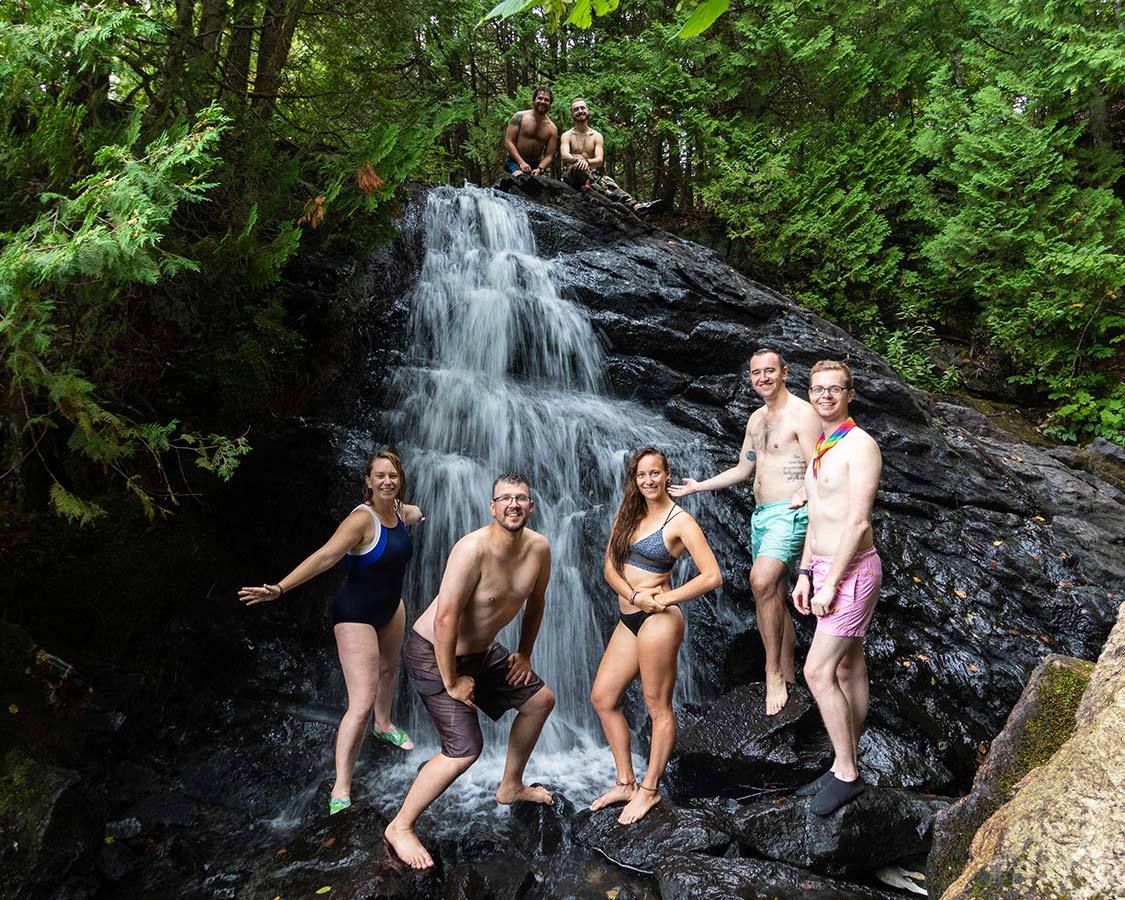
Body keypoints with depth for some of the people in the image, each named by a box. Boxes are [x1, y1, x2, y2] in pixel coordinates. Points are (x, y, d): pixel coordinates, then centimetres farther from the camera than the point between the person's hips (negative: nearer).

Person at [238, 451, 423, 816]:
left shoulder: (403, 512, -5)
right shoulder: (362, 519, -27)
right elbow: (324, 557, -36)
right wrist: (279, 588, -46)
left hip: (390, 608, 8)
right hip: (356, 615, -8)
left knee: (388, 668, 31)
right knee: (361, 703, -13)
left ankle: (384, 725, 59)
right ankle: (340, 790, -8)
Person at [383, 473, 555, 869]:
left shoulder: (538, 548, -9)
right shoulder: (473, 549, -32)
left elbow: (535, 601, 10)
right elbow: (445, 618, -31)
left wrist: (524, 653, 13)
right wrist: (451, 681, -23)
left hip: (482, 650, 8)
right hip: (433, 653, -8)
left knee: (540, 699, 17)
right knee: (465, 749, -15)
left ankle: (511, 786, 37)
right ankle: (400, 827, 4)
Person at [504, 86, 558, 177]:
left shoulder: (552, 128, 4)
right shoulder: (520, 117, -2)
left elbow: (548, 155, 2)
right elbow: (508, 141, -5)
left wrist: (539, 169, -19)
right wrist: (521, 163, -16)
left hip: (535, 164, 3)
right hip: (515, 161, -3)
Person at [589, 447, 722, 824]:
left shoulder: (679, 520, -9)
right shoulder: (628, 513, 10)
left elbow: (713, 576, -14)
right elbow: (610, 565, 7)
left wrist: (665, 599, -14)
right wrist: (634, 595, -11)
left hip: (657, 620, -8)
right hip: (629, 619, 8)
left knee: (657, 707, 3)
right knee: (602, 697, 11)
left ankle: (650, 790, 19)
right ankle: (625, 783, 23)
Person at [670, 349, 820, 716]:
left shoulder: (802, 413, -8)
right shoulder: (756, 419, 16)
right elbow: (743, 469, 22)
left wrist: (801, 497, -29)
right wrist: (698, 486, 19)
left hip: (788, 513, -8)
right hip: (760, 515, 8)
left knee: (762, 582, -26)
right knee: (774, 597, 11)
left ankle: (773, 672, -15)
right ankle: (787, 674, 21)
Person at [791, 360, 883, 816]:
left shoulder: (860, 445, -15)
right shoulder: (820, 448, 13)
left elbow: (857, 522, -21)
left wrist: (830, 584, -21)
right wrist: (805, 575, 13)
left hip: (852, 570, -9)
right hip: (825, 567, 9)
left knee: (817, 671, -9)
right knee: (848, 669, 14)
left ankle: (845, 774, 4)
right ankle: (846, 766, 23)